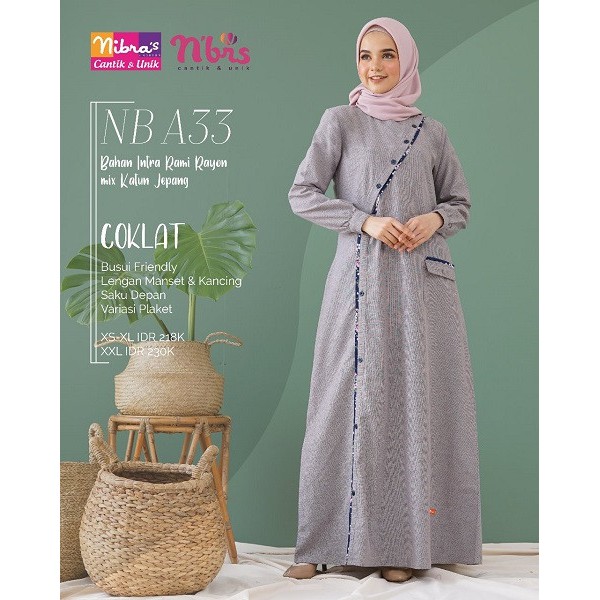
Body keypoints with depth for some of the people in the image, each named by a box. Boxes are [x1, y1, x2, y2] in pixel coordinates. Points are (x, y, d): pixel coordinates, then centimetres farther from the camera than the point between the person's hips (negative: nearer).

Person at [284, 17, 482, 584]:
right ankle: (324, 542, 7)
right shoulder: (341, 121, 5)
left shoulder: (432, 132, 12)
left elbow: (460, 204, 16)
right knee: (352, 401, -2)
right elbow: (302, 195, -1)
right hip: (361, 281, -2)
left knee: (415, 401, 1)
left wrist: (434, 219, -6)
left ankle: (403, 541, 9)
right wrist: (366, 221, -13)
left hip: (422, 283, 2)